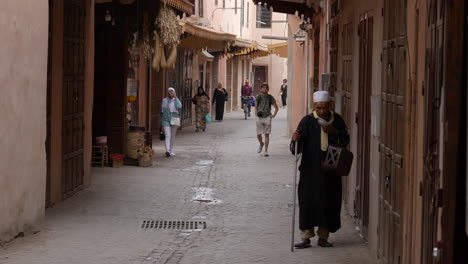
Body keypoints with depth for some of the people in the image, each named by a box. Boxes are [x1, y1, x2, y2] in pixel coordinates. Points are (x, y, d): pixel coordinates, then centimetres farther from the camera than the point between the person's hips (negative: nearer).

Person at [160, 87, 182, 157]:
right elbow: (162, 111, 10)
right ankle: (167, 151, -27)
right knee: (167, 136, -14)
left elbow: (179, 106, -23)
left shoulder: (176, 100, 0)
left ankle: (171, 151, 26)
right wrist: (161, 122, 10)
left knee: (172, 135, 11)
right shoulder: (164, 100, 5)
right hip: (166, 120, 0)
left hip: (174, 120, 0)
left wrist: (175, 97, -18)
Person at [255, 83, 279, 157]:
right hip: (259, 117, 1)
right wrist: (256, 113, 1)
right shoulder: (259, 97, 2)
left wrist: (274, 115, -2)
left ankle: (266, 150, 1)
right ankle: (261, 144, 33)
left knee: (267, 134, -3)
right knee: (258, 134, 1)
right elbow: (256, 106, 15)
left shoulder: (270, 97, 1)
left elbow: (276, 107, 8)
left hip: (267, 117, -1)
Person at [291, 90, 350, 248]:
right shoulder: (307, 121, -5)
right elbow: (297, 148, -9)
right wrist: (295, 140, -33)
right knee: (308, 202, -4)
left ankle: (323, 237, 16)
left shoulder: (337, 120, 4)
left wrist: (333, 132, -14)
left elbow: (345, 141, 3)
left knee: (329, 203, 4)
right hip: (311, 170, -2)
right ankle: (306, 237, 4)